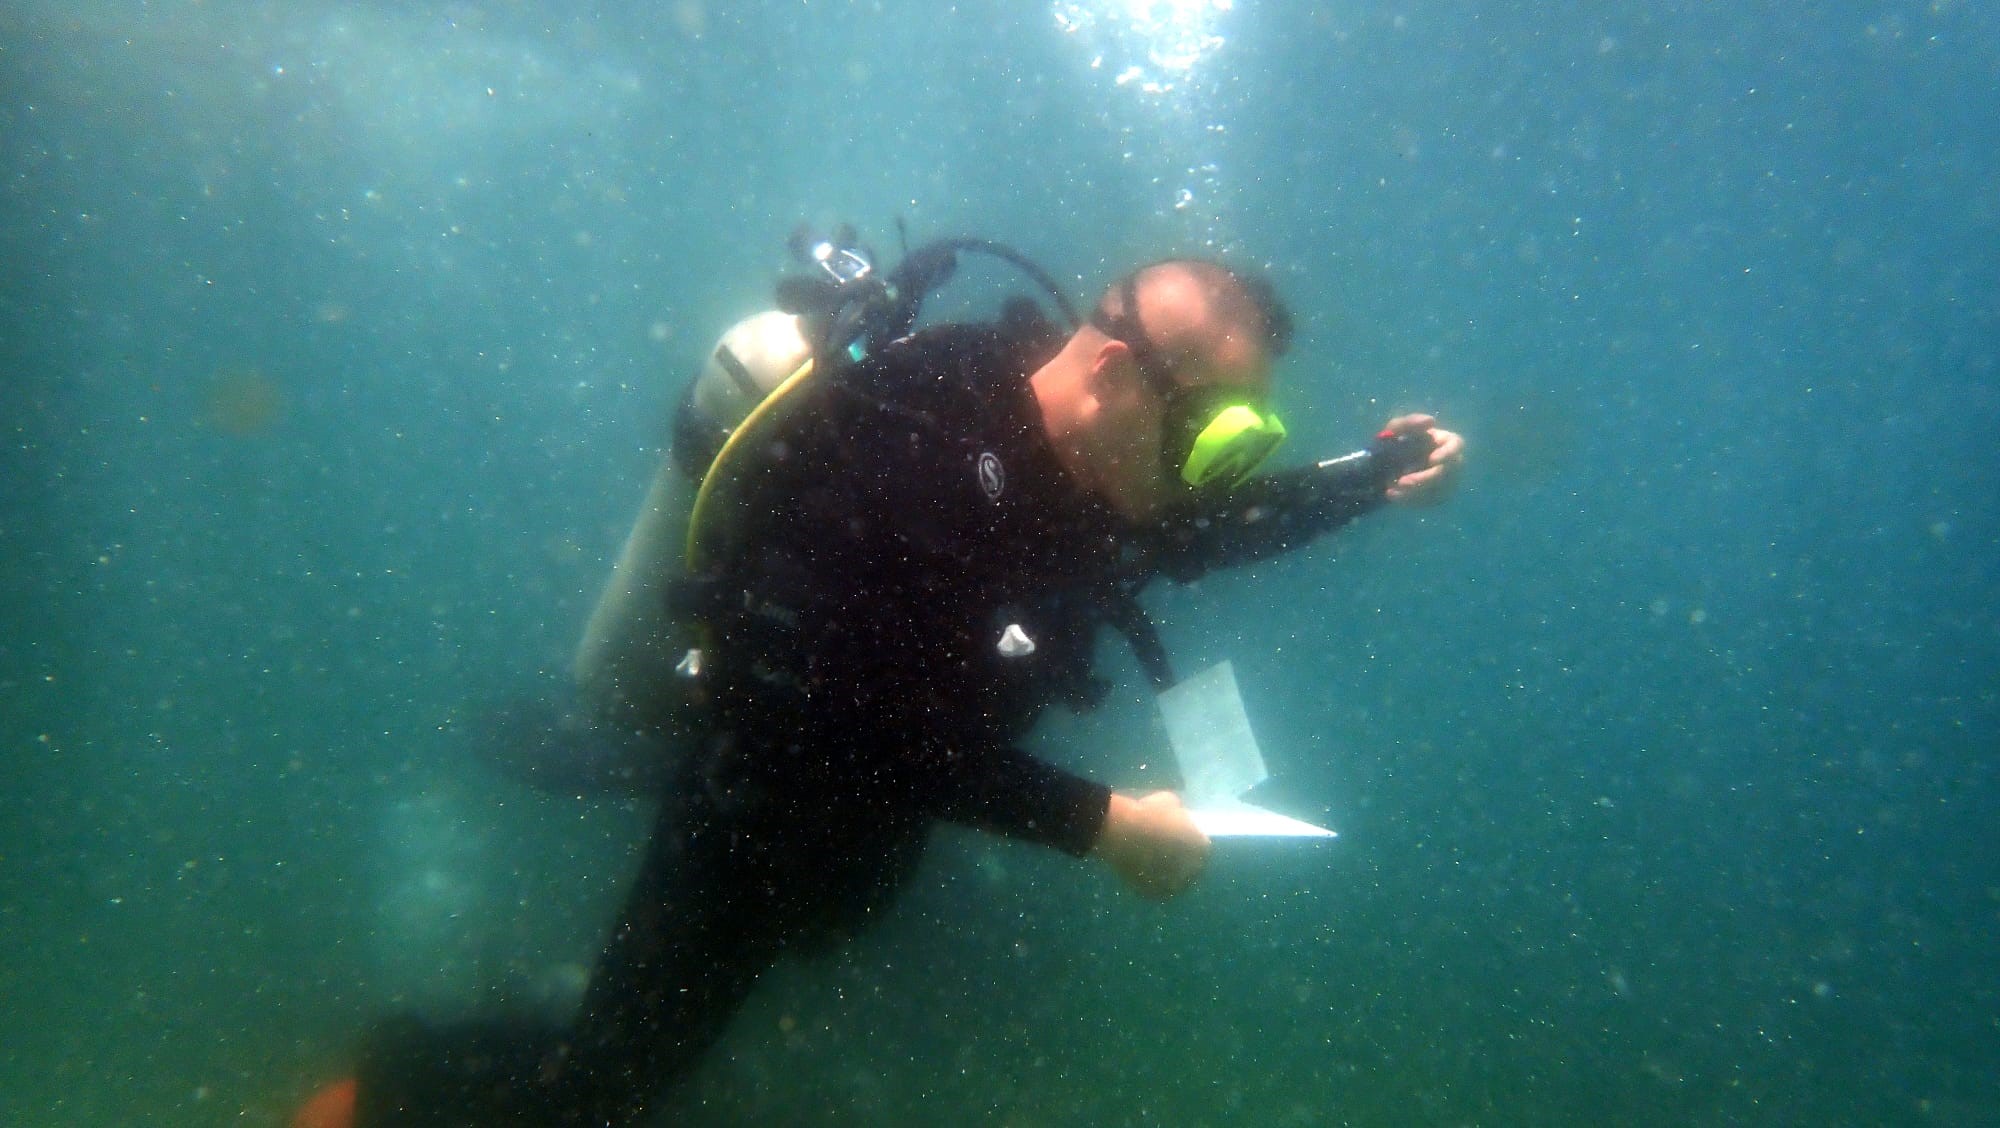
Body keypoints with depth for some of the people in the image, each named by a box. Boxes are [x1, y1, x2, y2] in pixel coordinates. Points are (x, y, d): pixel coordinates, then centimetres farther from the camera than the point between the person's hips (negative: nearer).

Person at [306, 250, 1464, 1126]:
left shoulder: (1039, 431, -9)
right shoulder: (911, 460, -35)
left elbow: (1194, 531, 7)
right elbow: (893, 737, -34)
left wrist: (1369, 479, 0)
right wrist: (1101, 822, -29)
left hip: (863, 809, 8)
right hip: (758, 819, -7)